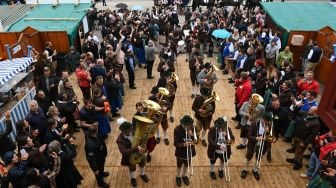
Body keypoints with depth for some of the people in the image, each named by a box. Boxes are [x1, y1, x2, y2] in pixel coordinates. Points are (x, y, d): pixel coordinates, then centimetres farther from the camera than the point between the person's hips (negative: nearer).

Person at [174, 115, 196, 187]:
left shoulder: (192, 128, -15)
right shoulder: (177, 129, -26)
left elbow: (196, 139, -7)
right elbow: (176, 143, -24)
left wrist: (192, 135, -28)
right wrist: (184, 144, -41)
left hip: (189, 151, 3)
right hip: (180, 152, -3)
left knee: (187, 165, 26)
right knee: (179, 165, 21)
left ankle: (184, 175, 54)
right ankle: (178, 176, 50)